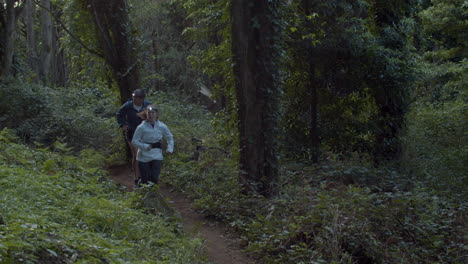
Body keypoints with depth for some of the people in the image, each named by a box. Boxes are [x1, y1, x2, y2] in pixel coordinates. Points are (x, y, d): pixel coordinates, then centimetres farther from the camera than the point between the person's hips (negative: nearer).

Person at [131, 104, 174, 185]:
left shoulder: (162, 127, -3)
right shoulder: (141, 127, -13)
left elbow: (170, 137, 14)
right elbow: (134, 141, -9)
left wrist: (170, 148, 0)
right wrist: (145, 146, -24)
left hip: (157, 156, 2)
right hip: (144, 157, -2)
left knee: (155, 178, -9)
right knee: (146, 180, 3)